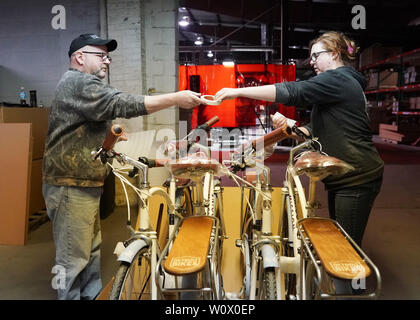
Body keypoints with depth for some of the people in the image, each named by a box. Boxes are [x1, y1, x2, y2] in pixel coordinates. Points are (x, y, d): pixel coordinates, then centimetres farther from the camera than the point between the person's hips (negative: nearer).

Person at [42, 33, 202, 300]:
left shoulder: (85, 86, 21)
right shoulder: (78, 82, -14)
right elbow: (123, 104, -27)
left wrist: (111, 135, 13)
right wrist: (176, 99, -26)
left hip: (85, 185, 11)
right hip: (72, 187, -11)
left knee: (91, 252, 17)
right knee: (74, 258, -1)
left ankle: (91, 295, 29)